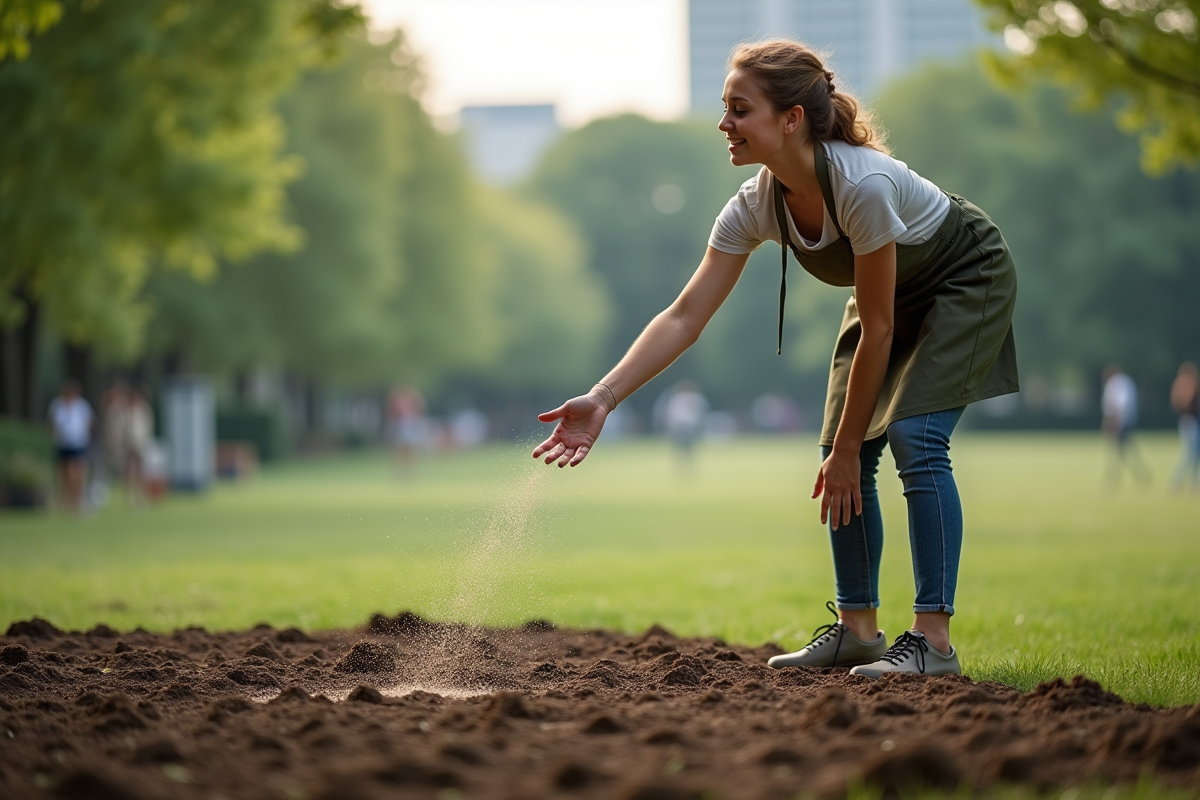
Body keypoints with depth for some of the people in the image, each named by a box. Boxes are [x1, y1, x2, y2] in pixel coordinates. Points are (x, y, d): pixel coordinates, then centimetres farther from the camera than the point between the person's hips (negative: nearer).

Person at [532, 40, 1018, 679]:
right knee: (845, 457, -2)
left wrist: (848, 447, -22)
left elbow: (877, 329, -30)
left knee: (914, 439, -21)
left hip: (966, 281, -7)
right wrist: (602, 399, -31)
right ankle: (857, 628, 11)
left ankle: (933, 641, -18)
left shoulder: (862, 184, -38)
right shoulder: (756, 206, -19)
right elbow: (684, 317, -19)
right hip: (894, 293, 7)